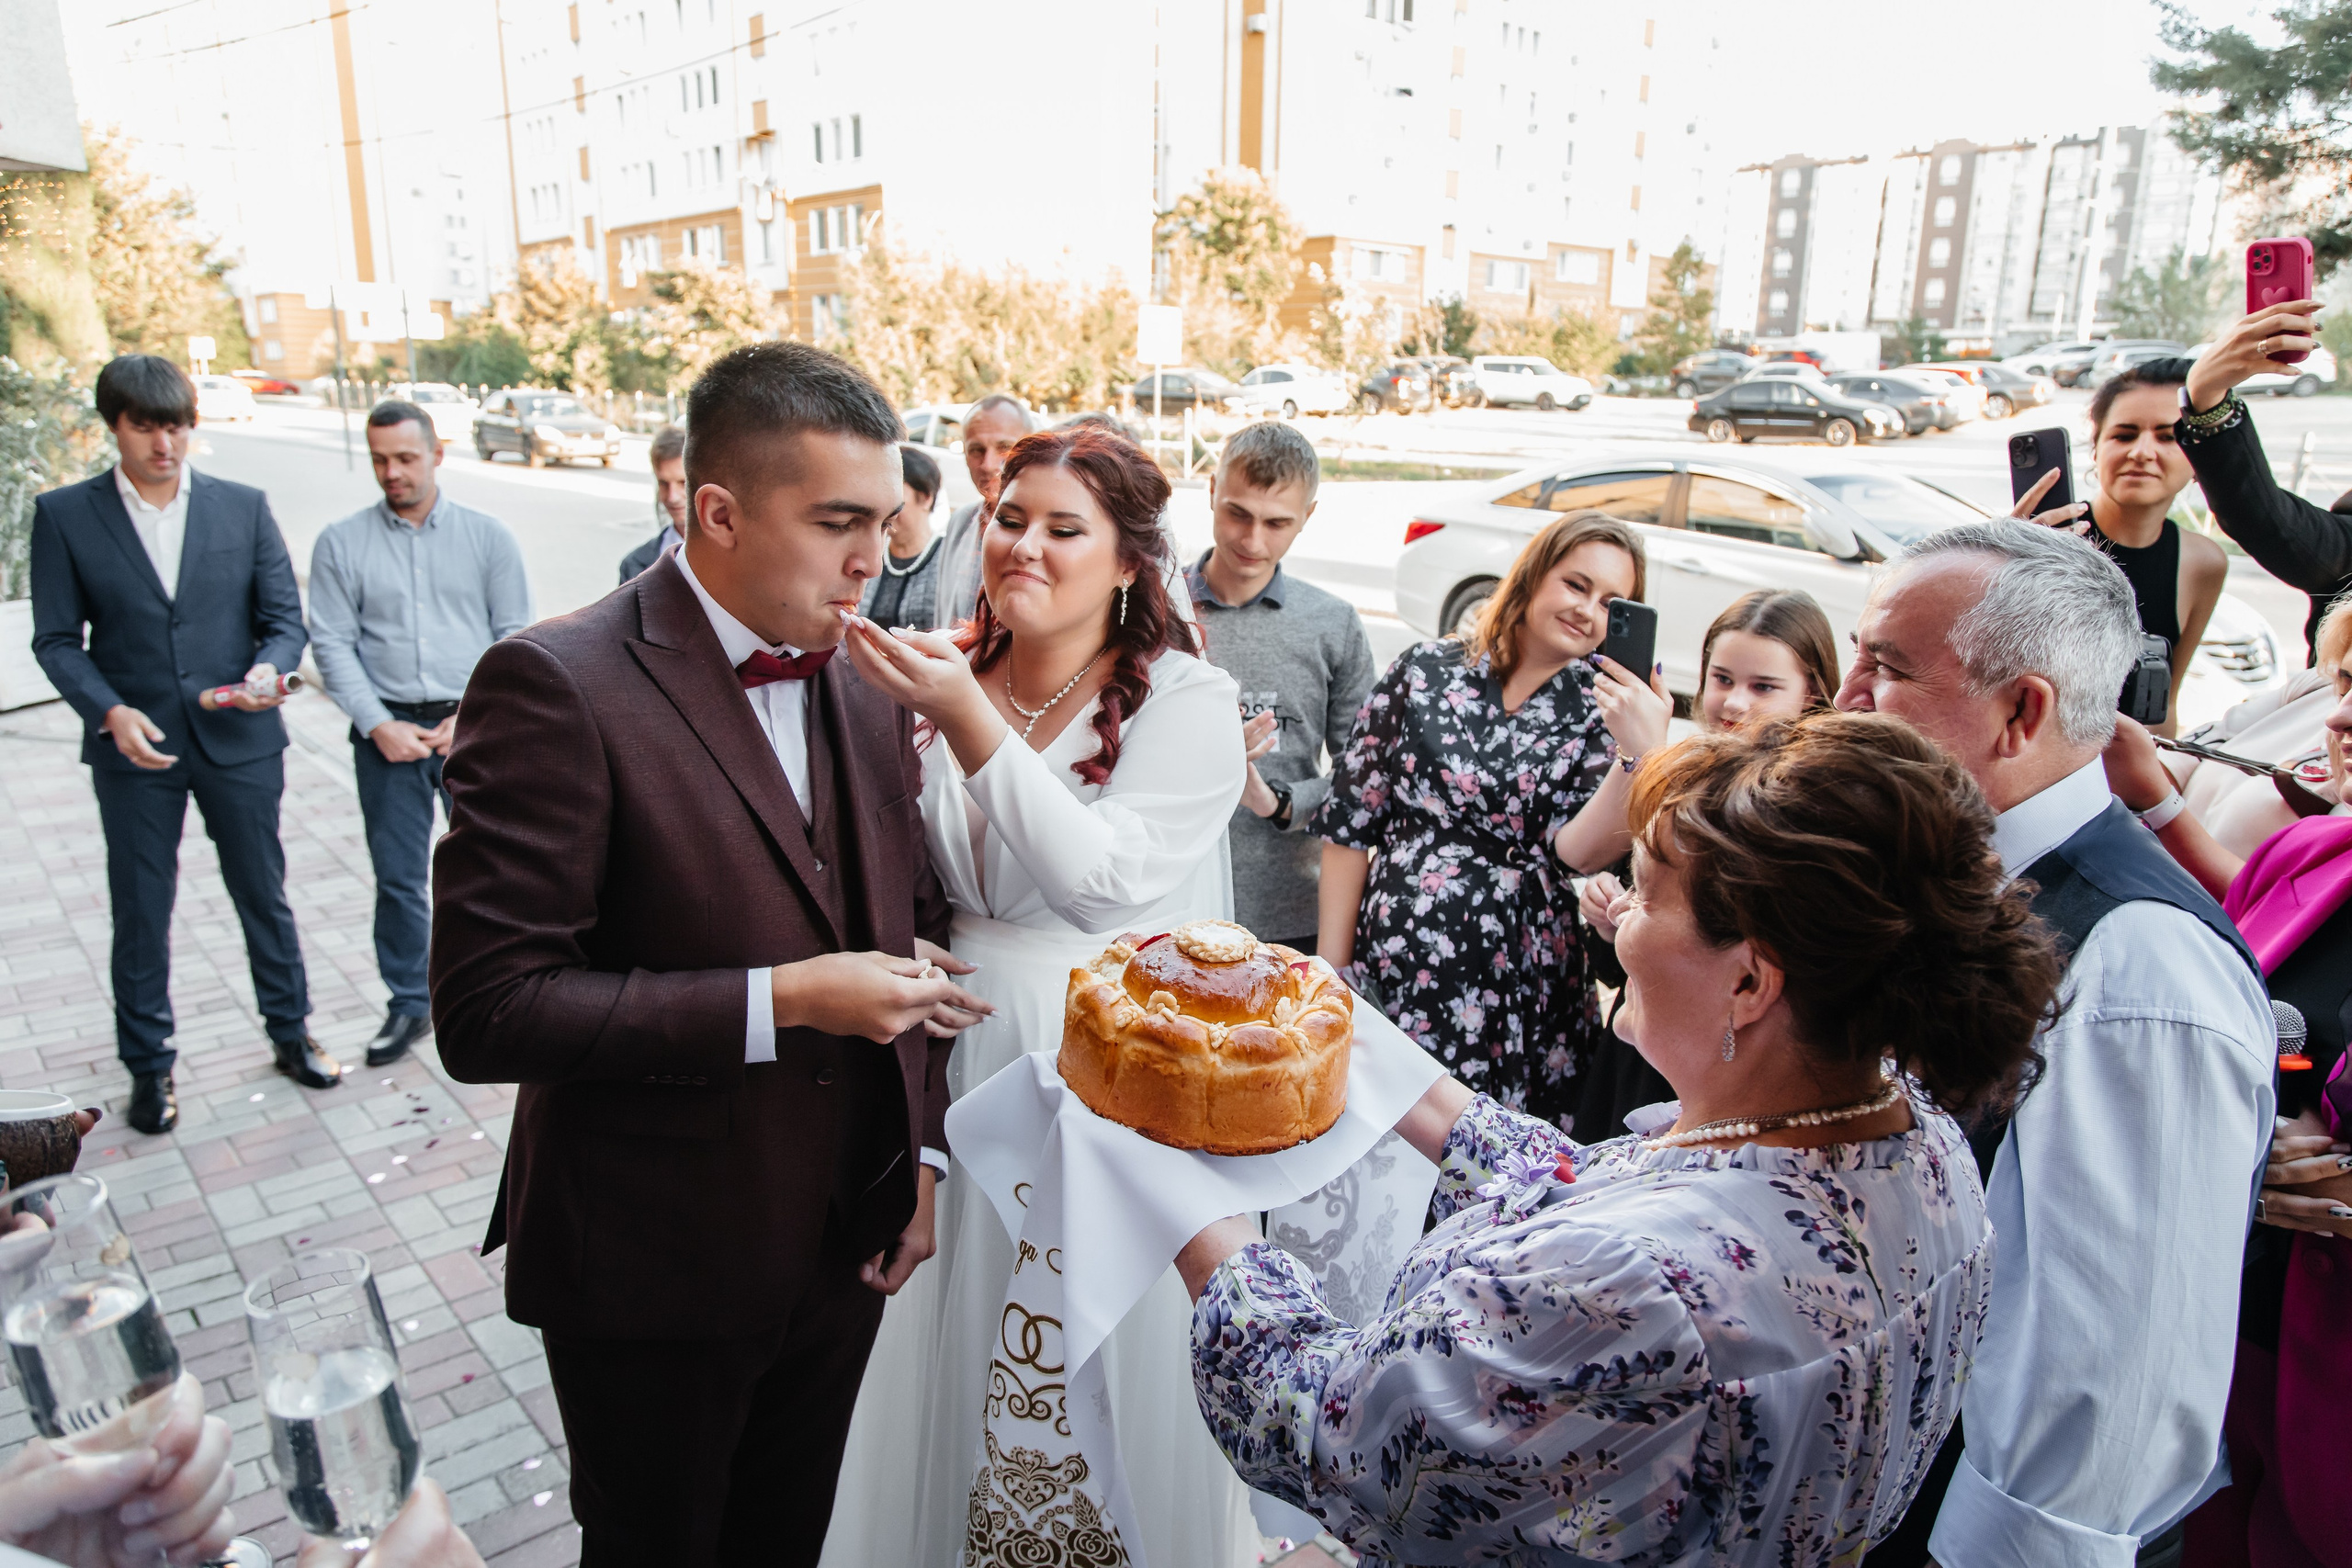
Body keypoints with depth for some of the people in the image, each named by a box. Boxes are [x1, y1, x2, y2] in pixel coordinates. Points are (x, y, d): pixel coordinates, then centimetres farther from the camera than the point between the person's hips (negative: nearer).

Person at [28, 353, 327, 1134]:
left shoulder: (244, 506, 2)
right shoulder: (64, 514, 0)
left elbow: (285, 618, 2)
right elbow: (56, 639, -1)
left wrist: (268, 670, -20)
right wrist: (111, 711, -17)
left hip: (239, 739, 1)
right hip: (135, 747, 0)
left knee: (263, 895, 12)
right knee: (141, 913, 9)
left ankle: (291, 1033, 29)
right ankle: (149, 1066, 25)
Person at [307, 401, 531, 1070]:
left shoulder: (486, 535, 5)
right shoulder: (341, 543, 6)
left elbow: (516, 637, 2)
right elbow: (332, 644, 2)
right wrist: (379, 726, -9)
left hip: (474, 729, -1)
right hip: (387, 731, 1)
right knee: (398, 878, 7)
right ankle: (409, 1004, 22)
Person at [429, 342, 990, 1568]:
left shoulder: (863, 682, 1)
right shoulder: (557, 683, -20)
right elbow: (485, 1009, -22)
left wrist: (922, 1150, 3)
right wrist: (779, 1002, -26)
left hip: (846, 1243, 6)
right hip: (654, 1270, -5)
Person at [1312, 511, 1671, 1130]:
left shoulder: (1605, 707, 2)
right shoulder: (1424, 671, 0)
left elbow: (1579, 851, -11)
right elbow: (1349, 824, 3)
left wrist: (1644, 753, -26)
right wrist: (1331, 967, 2)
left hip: (1523, 986, 0)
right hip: (1393, 966, 0)